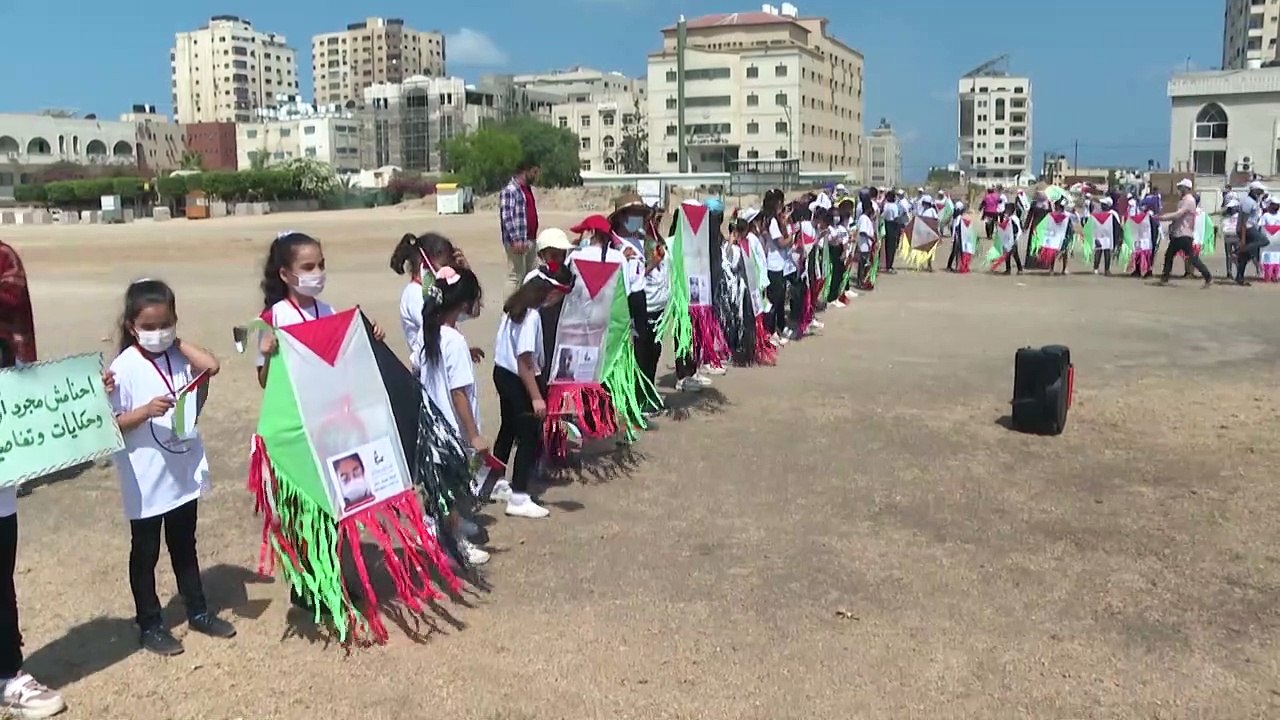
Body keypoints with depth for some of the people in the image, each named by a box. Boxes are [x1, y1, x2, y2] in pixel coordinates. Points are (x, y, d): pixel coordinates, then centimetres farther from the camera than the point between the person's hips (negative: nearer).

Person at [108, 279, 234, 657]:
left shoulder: (180, 357, 0)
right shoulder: (124, 368, -13)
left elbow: (211, 365, -19)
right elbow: (111, 423, -13)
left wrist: (178, 343, -10)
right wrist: (147, 410, -28)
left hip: (184, 471, 5)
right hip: (145, 480, -5)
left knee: (184, 545, 19)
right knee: (145, 552, 11)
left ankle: (198, 611, 32)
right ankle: (149, 624, 23)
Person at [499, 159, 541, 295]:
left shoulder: (528, 189, 18)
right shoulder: (509, 190, -11)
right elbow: (506, 217, -19)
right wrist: (516, 239, -25)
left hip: (530, 240, 9)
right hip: (517, 242, -9)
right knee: (516, 276, -8)